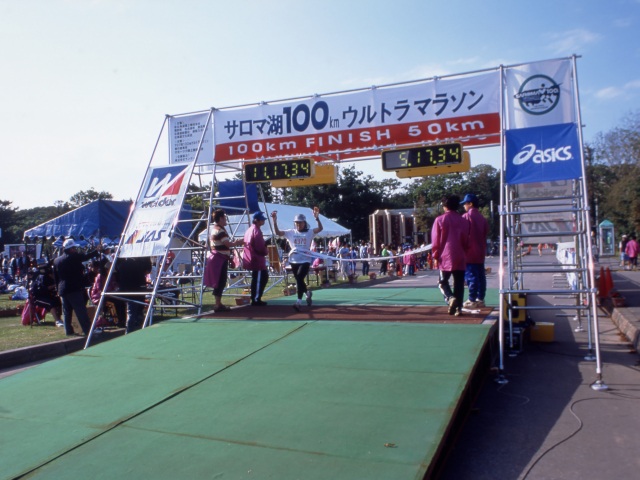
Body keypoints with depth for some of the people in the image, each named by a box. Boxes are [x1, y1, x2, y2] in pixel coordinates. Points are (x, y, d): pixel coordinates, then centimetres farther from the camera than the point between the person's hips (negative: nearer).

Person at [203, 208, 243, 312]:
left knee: (218, 282, 13)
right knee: (220, 282, -6)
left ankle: (218, 303, 18)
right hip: (220, 259, -10)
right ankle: (218, 305, -3)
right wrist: (238, 242, -5)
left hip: (215, 258, 10)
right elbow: (228, 244, -20)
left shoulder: (215, 229, 17)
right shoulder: (220, 230, -15)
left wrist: (234, 242, 14)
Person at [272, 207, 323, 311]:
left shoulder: (309, 232, -2)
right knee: (299, 280, 16)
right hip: (294, 261, 4)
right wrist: (274, 220, -20)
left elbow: (320, 229, -18)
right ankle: (307, 293, 44)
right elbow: (277, 232, -6)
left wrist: (317, 218, -33)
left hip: (305, 260, -4)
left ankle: (299, 302, -15)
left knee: (299, 278, -18)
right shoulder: (291, 232, 4)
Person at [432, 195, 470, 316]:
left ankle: (450, 298, -17)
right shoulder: (464, 221, 6)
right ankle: (458, 308, 5)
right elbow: (466, 240, 11)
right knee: (459, 284, 8)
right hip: (460, 257, 2)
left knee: (443, 281, 8)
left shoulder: (439, 220, -3)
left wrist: (435, 256, 2)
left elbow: (435, 240, -4)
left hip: (445, 257, -2)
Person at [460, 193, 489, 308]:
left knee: (471, 276, -5)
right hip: (480, 252, 7)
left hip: (469, 252, -7)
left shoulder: (466, 216, -9)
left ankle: (472, 300, -3)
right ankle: (480, 299, 13)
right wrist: (482, 247, 19)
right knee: (481, 275, 8)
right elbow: (486, 234, 13)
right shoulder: (482, 218, 10)